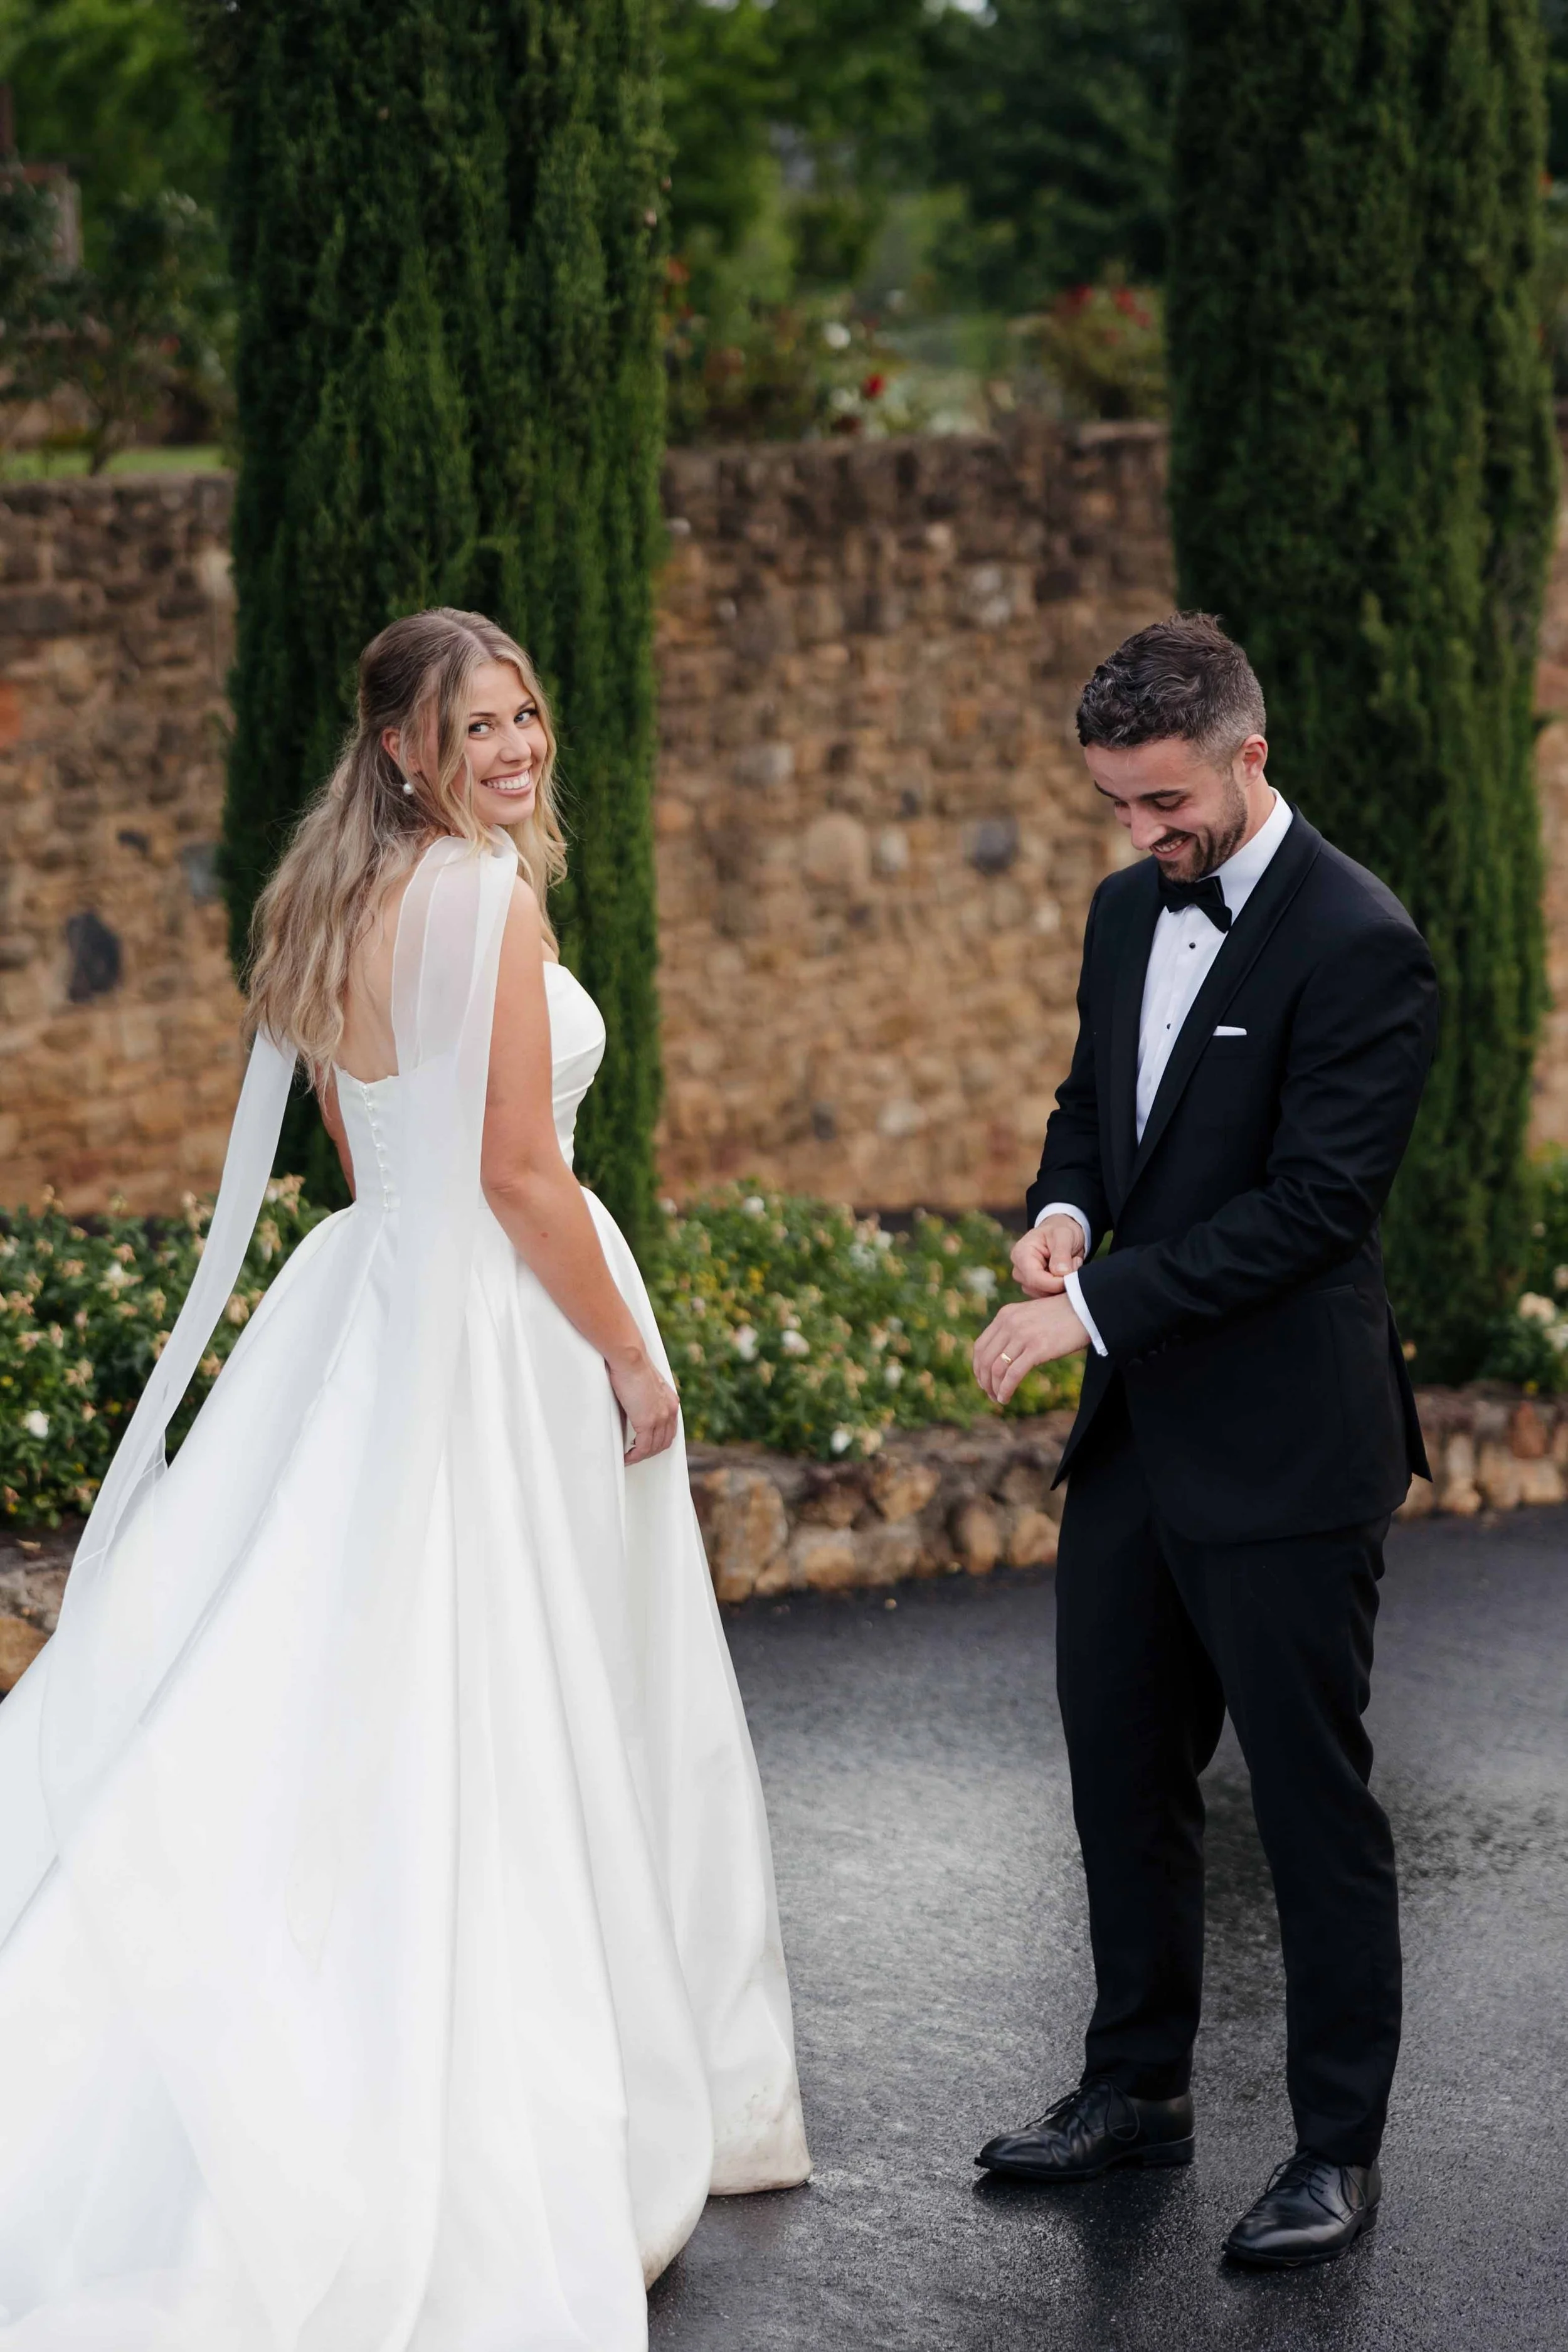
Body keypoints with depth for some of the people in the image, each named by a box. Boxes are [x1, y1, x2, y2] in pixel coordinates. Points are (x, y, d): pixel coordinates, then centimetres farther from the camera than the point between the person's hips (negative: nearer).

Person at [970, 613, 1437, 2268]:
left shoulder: (1360, 947, -17)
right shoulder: (1129, 911, 9)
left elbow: (1316, 1202, -21)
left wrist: (1094, 1308, -22)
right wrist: (1063, 1211, -1)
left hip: (1282, 1448, -8)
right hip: (1135, 1431, 8)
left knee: (1312, 1798, 2)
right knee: (1121, 1771, 16)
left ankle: (1339, 2147, 14)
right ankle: (1138, 2085, 32)